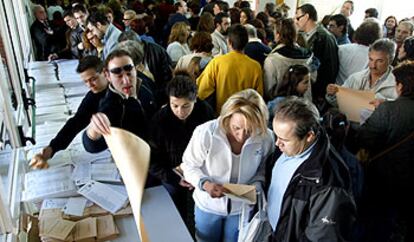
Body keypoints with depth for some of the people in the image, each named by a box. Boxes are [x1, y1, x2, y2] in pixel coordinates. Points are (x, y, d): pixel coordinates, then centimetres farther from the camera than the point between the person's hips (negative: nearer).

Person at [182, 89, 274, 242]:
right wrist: (205, 183, -30)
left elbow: (262, 170, -3)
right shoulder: (205, 132, -27)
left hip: (242, 207, 1)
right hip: (208, 205, -1)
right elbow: (188, 165, -13)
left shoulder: (265, 138, -20)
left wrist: (256, 186, -21)